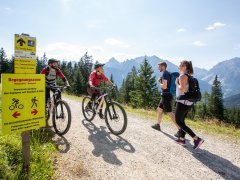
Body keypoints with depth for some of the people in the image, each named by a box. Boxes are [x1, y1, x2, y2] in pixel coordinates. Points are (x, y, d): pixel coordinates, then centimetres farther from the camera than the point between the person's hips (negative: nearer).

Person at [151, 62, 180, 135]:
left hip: (166, 95, -10)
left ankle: (180, 129, -5)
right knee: (159, 109, 20)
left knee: (169, 113, -8)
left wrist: (160, 83, -4)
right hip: (166, 95, 10)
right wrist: (161, 80, 9)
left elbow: (164, 86, -23)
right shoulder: (168, 73, 14)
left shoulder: (164, 74, -16)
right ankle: (157, 125, 33)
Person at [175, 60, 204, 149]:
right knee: (181, 120, 20)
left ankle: (196, 139, -4)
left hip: (182, 102, -9)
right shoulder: (190, 76, 12)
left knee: (178, 122, 2)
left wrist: (177, 83, -12)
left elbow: (182, 89, -30)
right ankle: (182, 139, 30)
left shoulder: (182, 76, -17)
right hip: (188, 102, 9)